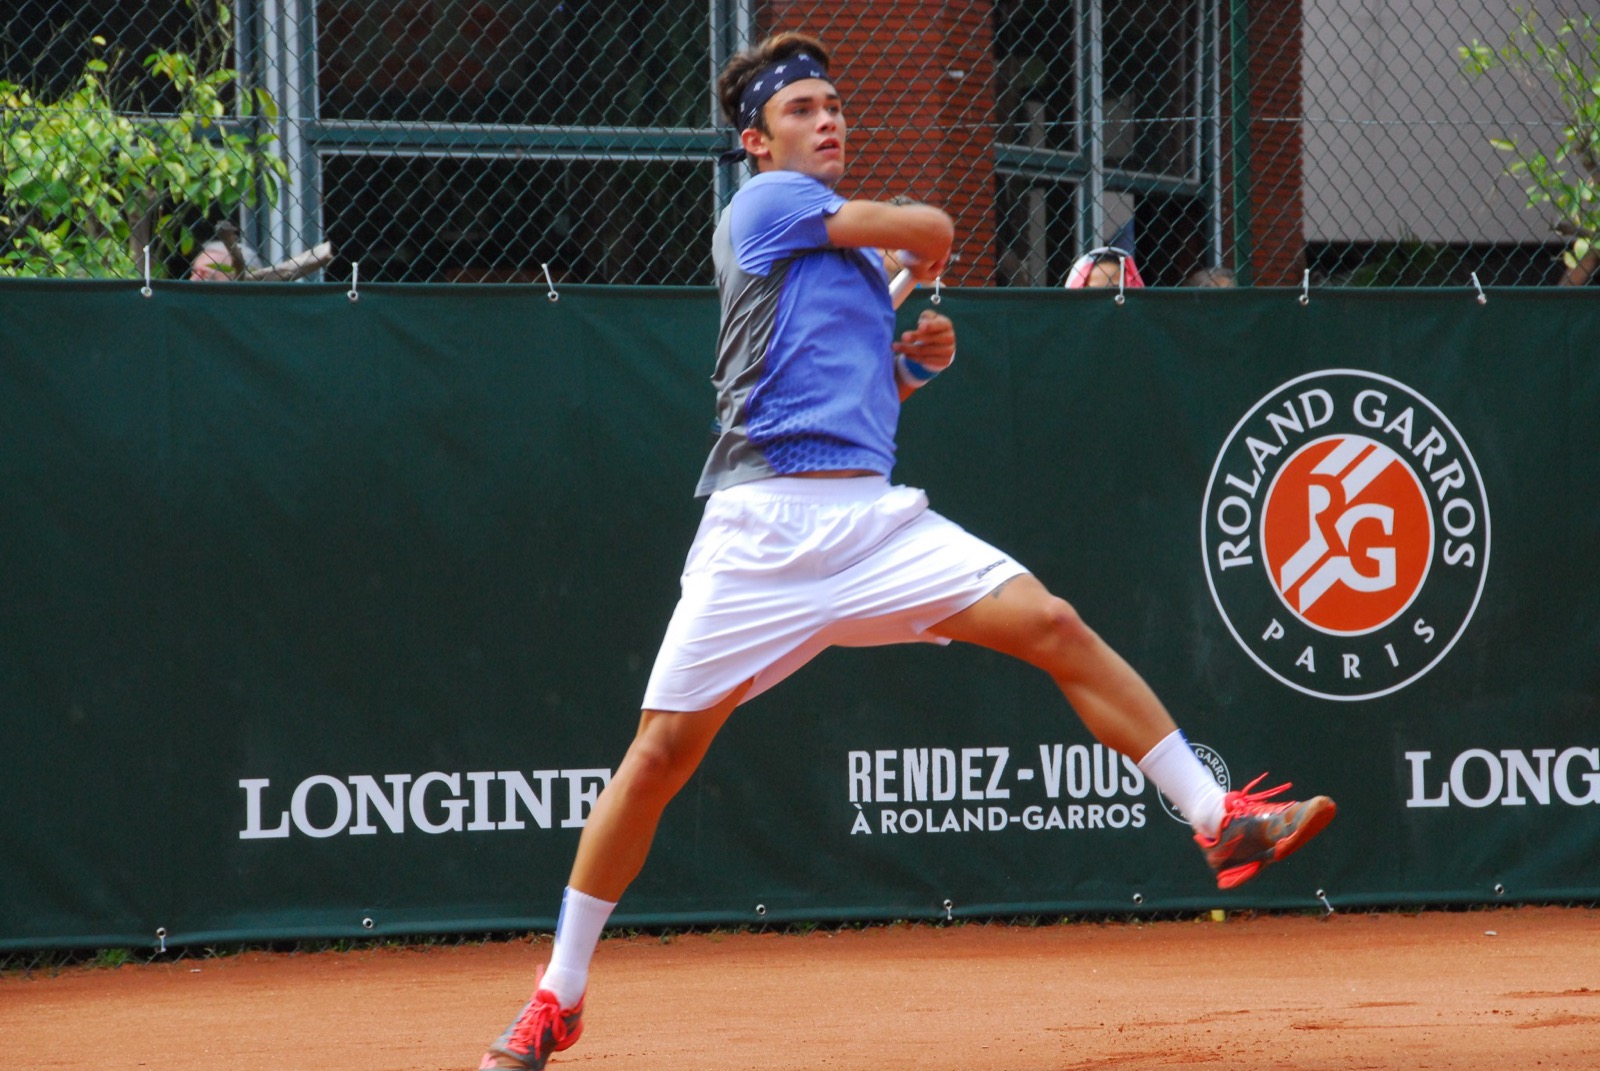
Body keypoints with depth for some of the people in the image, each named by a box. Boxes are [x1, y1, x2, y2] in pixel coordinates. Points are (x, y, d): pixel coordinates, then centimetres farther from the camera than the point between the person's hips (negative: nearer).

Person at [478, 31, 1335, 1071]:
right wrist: (919, 259, 20)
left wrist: (915, 358, 10)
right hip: (765, 520, -6)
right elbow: (933, 229, -2)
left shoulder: (856, 255, 23)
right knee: (662, 751, -7)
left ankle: (1221, 820, -8)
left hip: (873, 516, 6)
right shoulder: (766, 204, 1)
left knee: (1057, 627, -10)